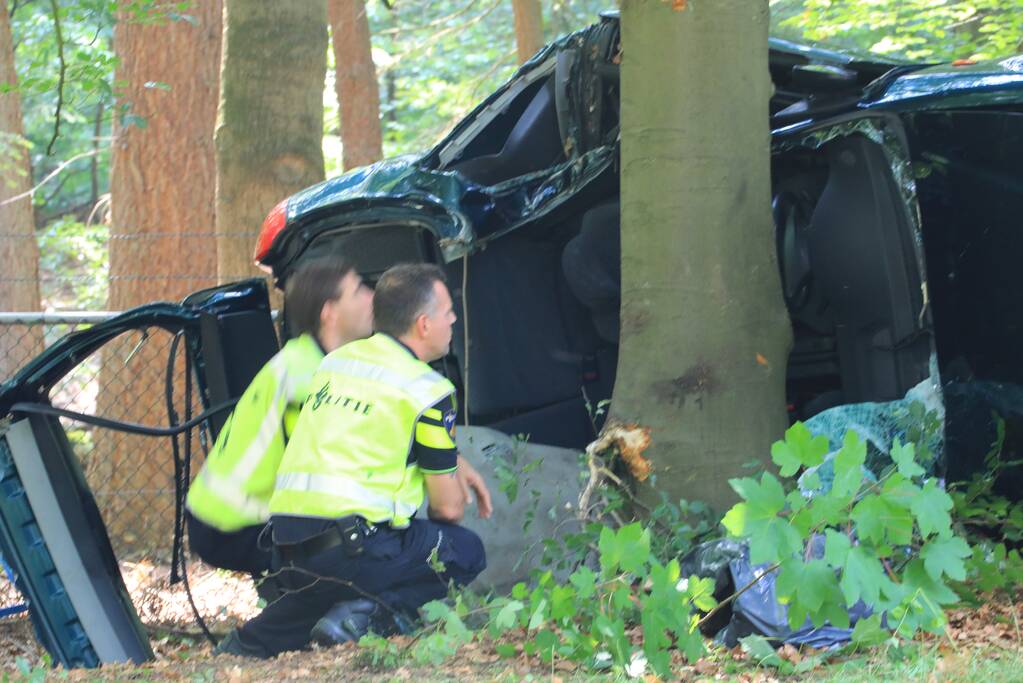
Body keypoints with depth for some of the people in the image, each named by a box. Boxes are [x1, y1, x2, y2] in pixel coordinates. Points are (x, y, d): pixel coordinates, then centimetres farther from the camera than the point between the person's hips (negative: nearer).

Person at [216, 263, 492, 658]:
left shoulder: (337, 360, 17)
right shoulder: (428, 390, -4)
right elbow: (448, 507, 1)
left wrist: (456, 464, 32)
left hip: (287, 549, 7)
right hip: (357, 546, -7)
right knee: (466, 552, 14)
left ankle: (256, 639, 13)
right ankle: (372, 611, -9)